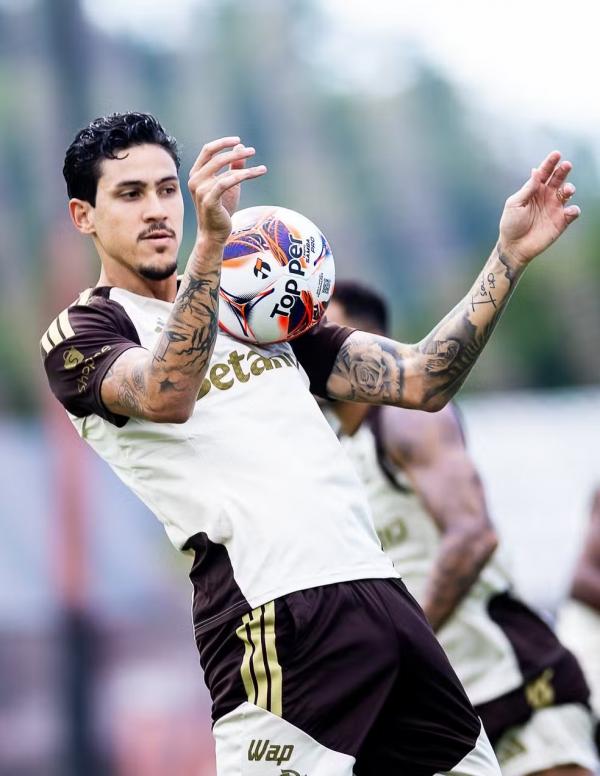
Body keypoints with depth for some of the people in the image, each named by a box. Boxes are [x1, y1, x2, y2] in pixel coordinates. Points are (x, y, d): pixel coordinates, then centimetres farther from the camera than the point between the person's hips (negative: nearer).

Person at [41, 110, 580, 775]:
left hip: (380, 589, 7)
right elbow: (166, 398, -19)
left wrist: (509, 256, 9)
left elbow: (420, 381, 19)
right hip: (275, 619, -7)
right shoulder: (81, 334, 5)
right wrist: (210, 241, -31)